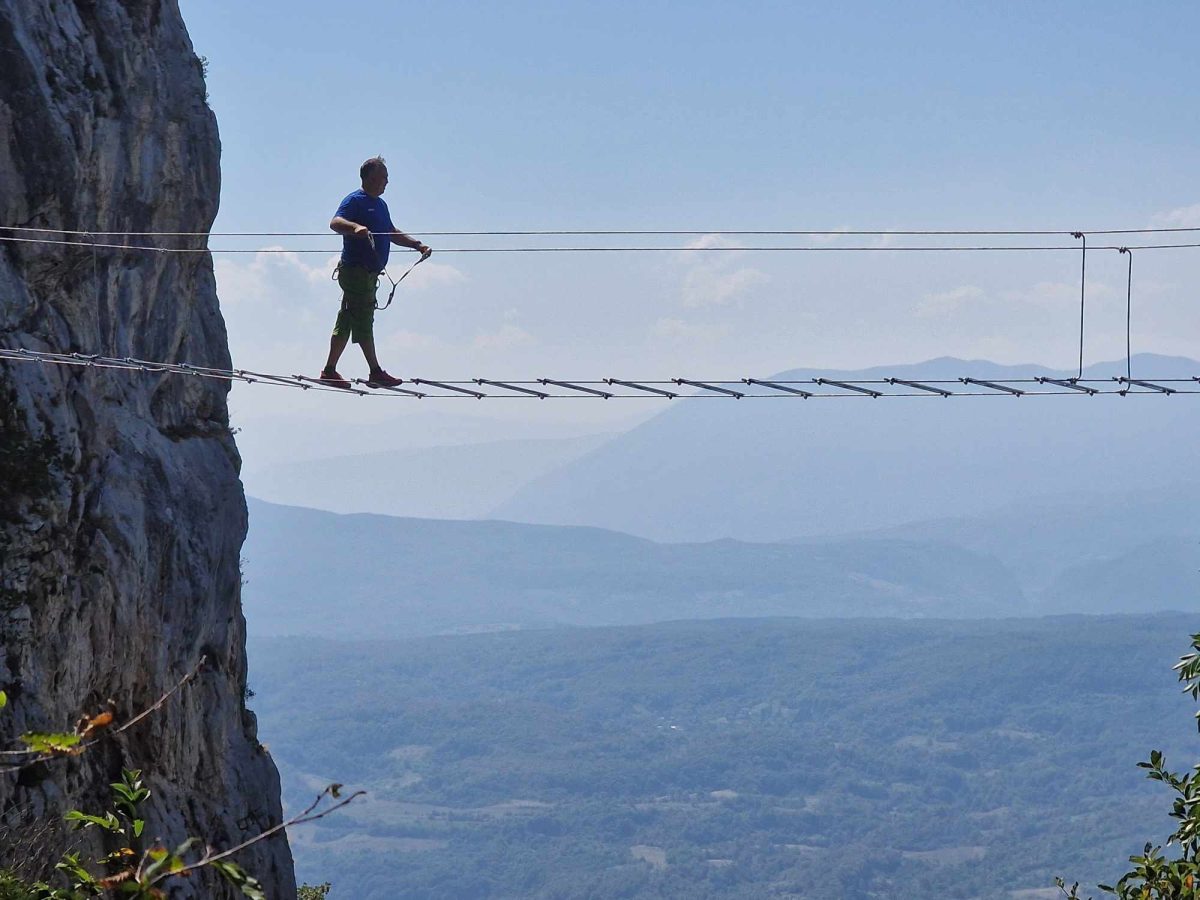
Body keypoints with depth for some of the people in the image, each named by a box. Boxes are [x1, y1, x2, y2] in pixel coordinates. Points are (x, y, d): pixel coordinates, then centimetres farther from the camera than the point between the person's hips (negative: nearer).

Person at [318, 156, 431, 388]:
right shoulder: (355, 200, -9)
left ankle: (329, 371, 14)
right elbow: (335, 222, -25)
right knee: (364, 320, -8)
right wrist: (356, 227, -44)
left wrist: (418, 245, 20)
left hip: (369, 273, 9)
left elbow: (392, 234, 30)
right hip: (355, 270, -9)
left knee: (347, 321, 10)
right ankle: (376, 372, -8)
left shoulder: (380, 204, 21)